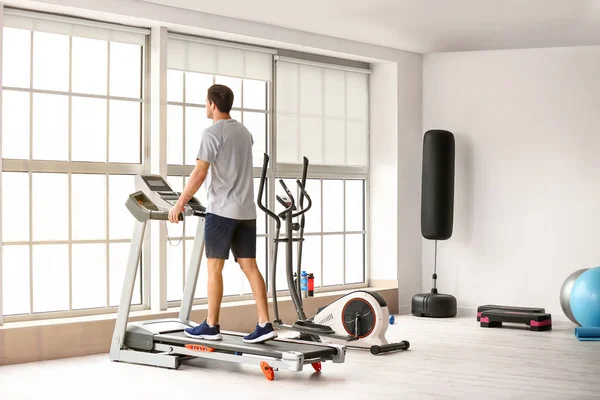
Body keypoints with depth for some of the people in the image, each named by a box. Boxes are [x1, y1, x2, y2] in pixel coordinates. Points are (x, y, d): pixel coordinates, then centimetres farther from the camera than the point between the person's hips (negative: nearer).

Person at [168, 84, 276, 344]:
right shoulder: (244, 132, 16)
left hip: (222, 210, -7)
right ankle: (264, 324, -2)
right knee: (249, 266, 4)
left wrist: (180, 204, -9)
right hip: (246, 211, 7)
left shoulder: (212, 133, -9)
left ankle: (211, 326, 7)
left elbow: (199, 173, -15)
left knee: (214, 268, 1)